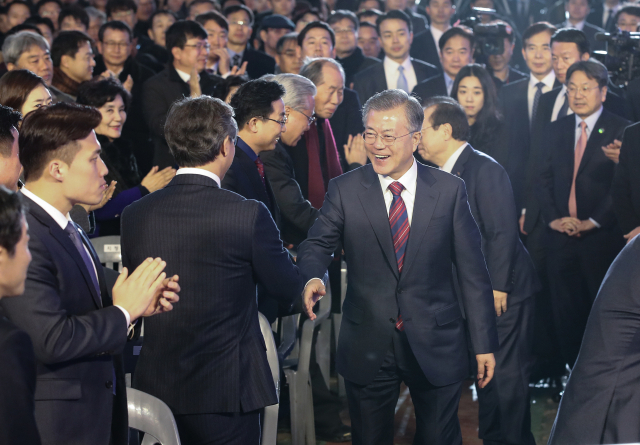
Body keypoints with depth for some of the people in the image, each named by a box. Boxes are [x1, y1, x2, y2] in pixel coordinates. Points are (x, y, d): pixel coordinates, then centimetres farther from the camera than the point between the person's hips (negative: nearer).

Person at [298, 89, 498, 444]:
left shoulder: (450, 190, -1)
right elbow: (318, 244, -4)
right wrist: (313, 277, -29)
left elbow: (473, 271, 0)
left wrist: (484, 344, 0)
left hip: (436, 348, 0)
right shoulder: (344, 191, 0)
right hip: (368, 347, 1)